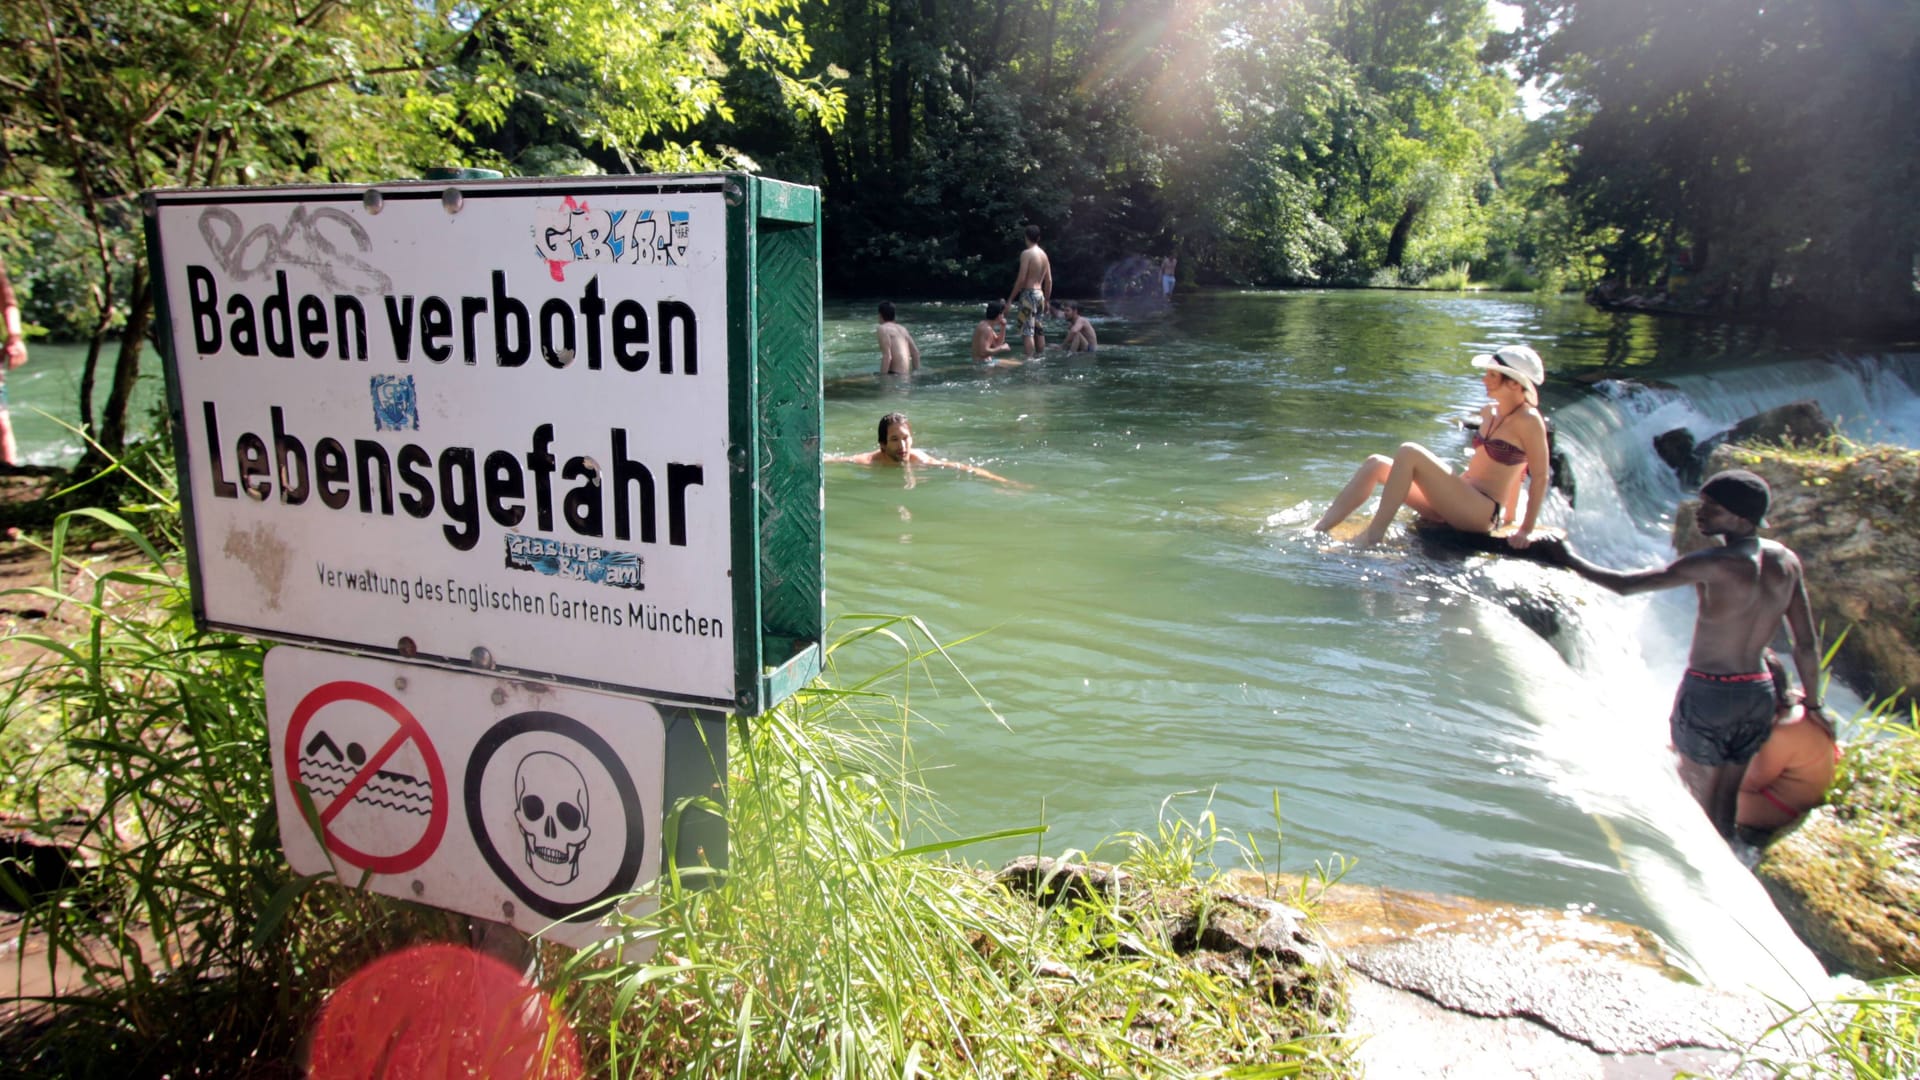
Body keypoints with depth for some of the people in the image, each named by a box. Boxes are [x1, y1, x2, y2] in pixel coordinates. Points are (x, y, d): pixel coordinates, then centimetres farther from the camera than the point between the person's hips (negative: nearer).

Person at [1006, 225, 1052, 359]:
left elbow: (1021, 279, -16)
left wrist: (1011, 298, -11)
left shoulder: (1026, 253, -10)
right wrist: (1046, 300, 22)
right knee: (1039, 330, 15)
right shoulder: (1044, 254, 12)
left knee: (1027, 331, -10)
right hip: (1040, 294, 7)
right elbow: (1049, 281, 13)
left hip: (1028, 294, -7)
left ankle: (1029, 358, -16)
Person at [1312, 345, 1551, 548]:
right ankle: (1317, 531, -16)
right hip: (1456, 503, 8)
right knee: (1376, 464, -5)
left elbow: (1540, 477, -10)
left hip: (1481, 513, -8)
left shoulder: (1528, 420, -10)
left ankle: (1372, 537, -26)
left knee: (1409, 453, -25)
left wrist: (1526, 530, -12)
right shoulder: (1490, 413, 14)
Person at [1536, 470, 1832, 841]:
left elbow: (1625, 585, -14)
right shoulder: (1786, 561, 0)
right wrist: (1812, 703, 16)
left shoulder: (1714, 565, -19)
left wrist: (1570, 560, 0)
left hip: (1707, 693, -6)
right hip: (1759, 695, 6)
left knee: (1700, 800, 7)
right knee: (1728, 804, 15)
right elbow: (1808, 644, 5)